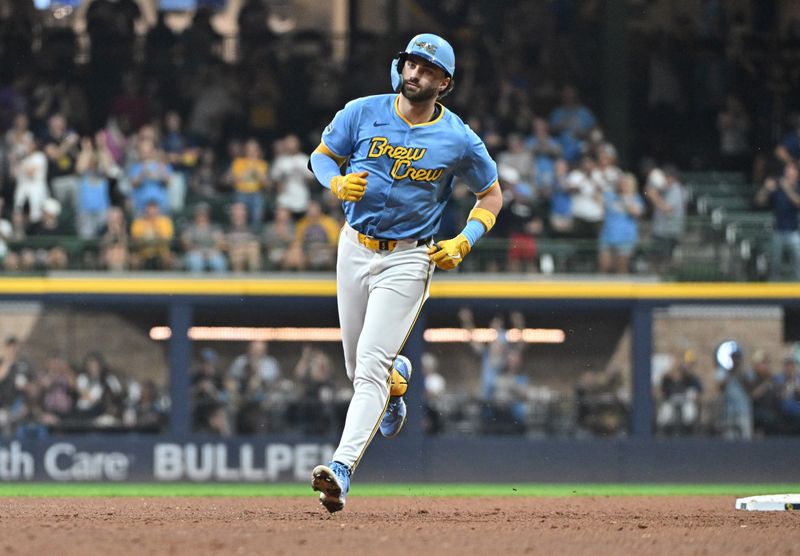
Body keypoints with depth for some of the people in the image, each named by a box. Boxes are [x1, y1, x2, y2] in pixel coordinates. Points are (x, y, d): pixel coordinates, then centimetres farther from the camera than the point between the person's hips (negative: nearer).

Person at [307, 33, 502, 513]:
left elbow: (492, 195, 6)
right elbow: (322, 155, 9)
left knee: (371, 365, -17)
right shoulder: (362, 113, -3)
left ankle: (343, 468, -25)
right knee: (358, 366, 15)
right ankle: (397, 380, 52)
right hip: (355, 250, 4)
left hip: (408, 258, -4)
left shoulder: (459, 140, -7)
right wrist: (338, 183, -14)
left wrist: (464, 243, -9)